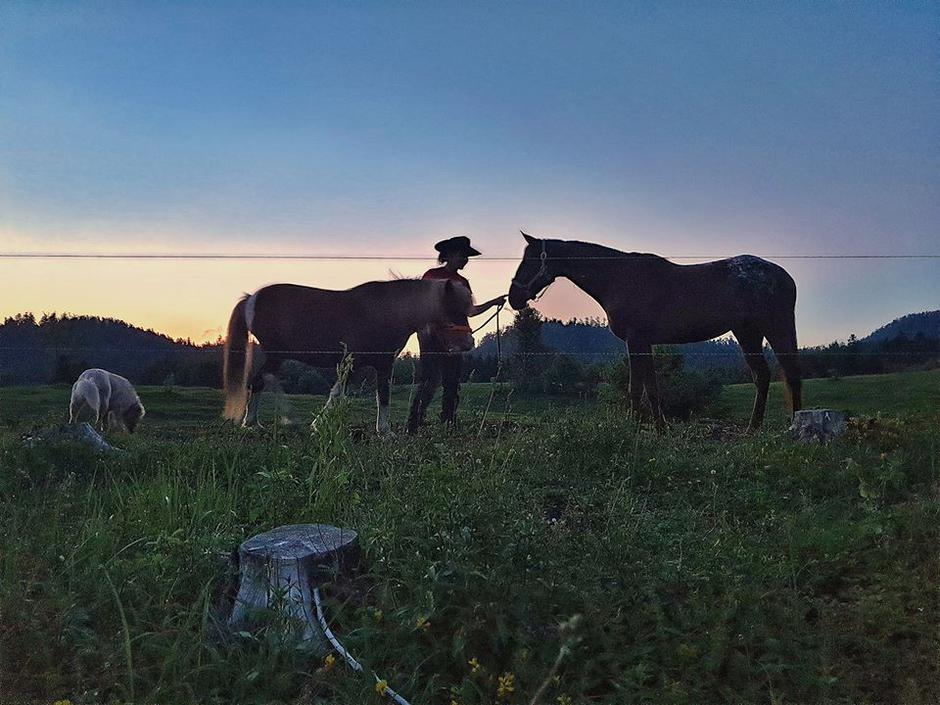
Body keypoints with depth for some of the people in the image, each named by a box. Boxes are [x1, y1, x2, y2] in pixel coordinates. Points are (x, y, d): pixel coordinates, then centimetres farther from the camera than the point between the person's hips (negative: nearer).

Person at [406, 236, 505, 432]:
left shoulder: (462, 282, 17)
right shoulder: (431, 275, 1)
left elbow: (470, 311, 14)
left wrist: (494, 302, 6)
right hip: (432, 334, -6)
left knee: (453, 383, 4)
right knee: (430, 380, -12)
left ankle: (449, 426, 11)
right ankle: (413, 427, -7)